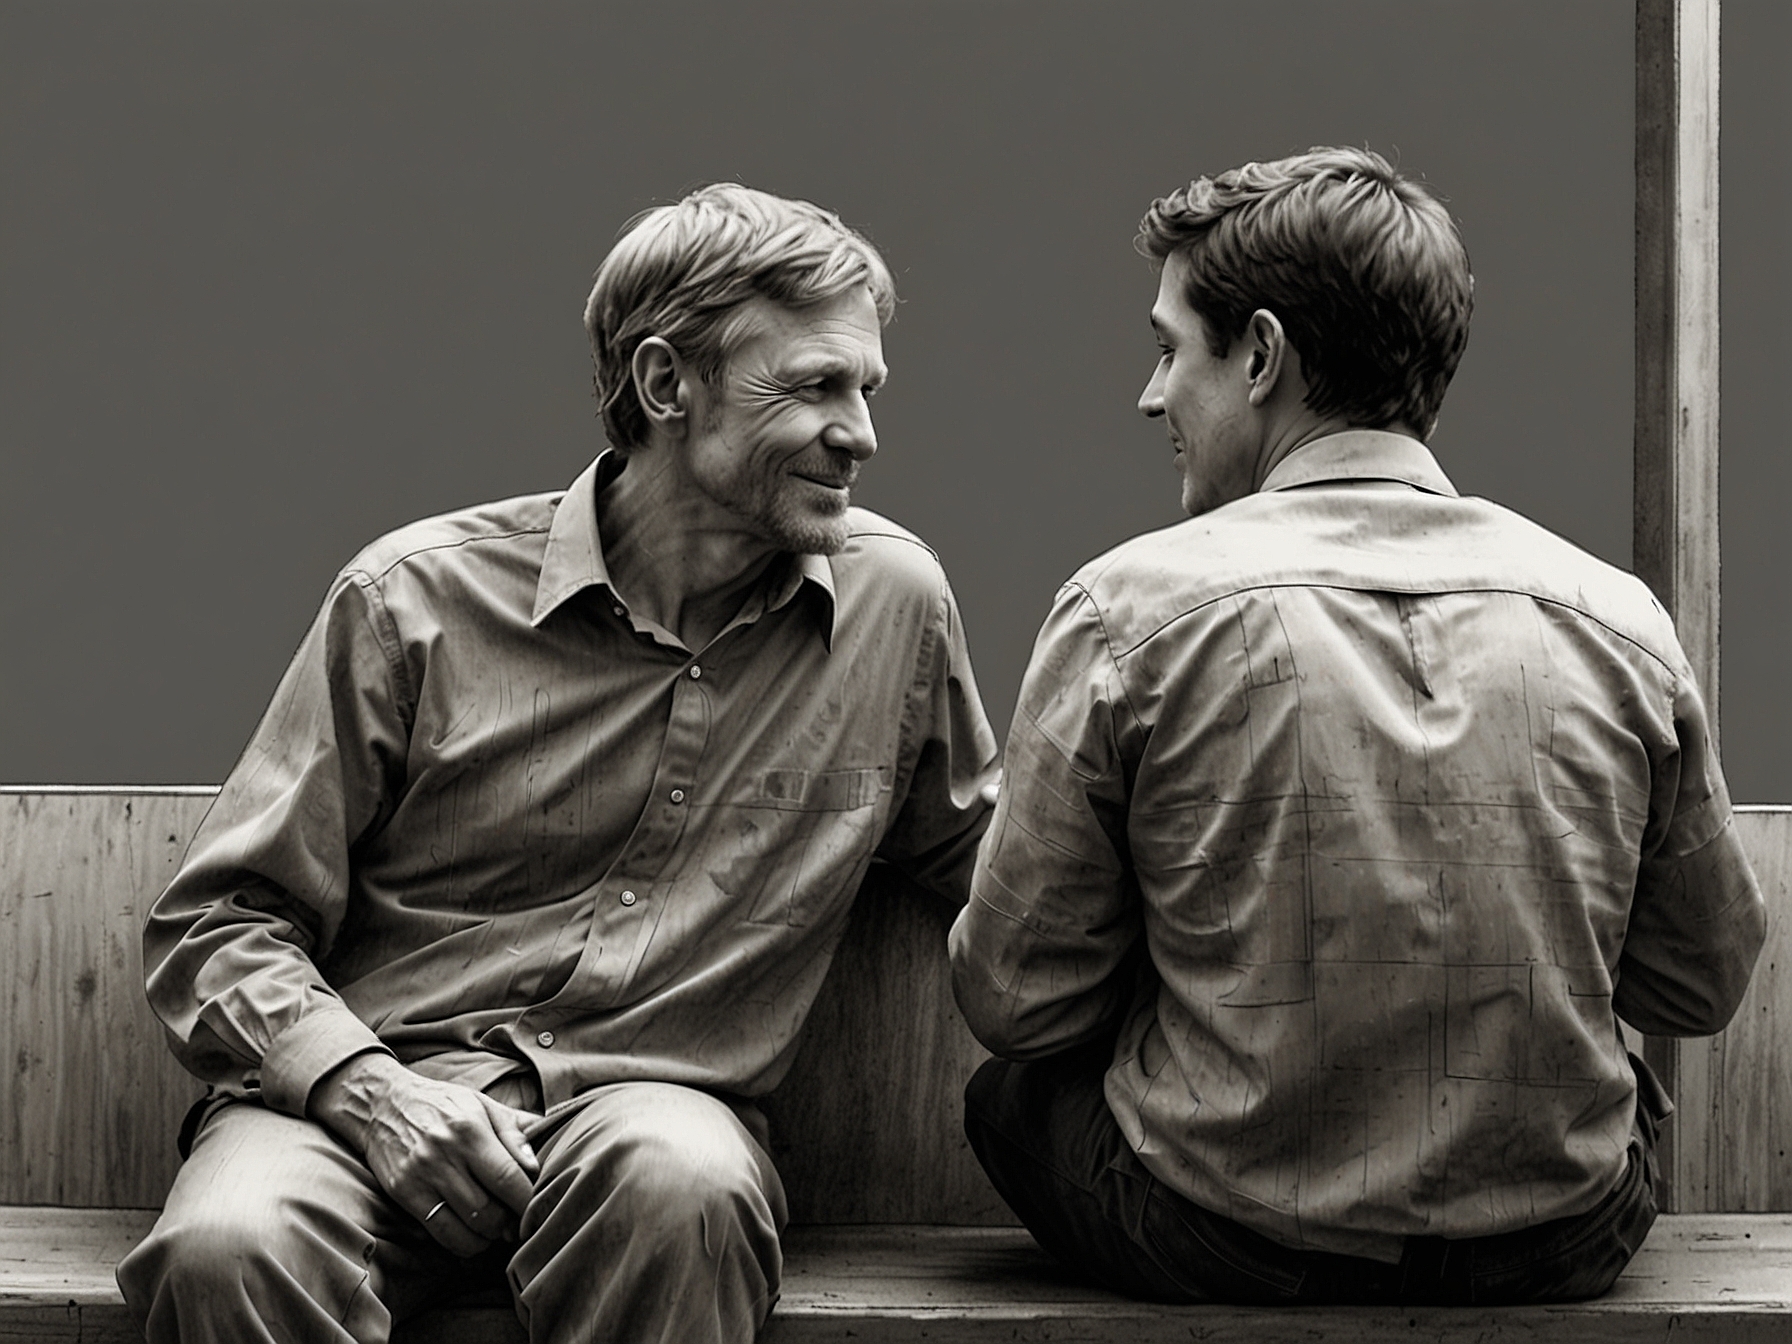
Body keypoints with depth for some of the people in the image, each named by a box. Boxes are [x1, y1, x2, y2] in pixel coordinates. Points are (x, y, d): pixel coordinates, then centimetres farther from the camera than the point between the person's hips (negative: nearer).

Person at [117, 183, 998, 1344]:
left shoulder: (893, 601, 8)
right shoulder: (419, 597, 0)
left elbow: (996, 870, 25)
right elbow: (220, 922, 1)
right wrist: (366, 1085, -17)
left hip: (657, 1101, 2)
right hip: (374, 1086, -1)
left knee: (682, 1186, -36)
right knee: (229, 1247, -35)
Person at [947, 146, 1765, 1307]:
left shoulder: (1132, 610, -12)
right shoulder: (1615, 618, -4)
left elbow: (1014, 1001, -7)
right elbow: (1702, 989, 6)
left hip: (1225, 1250, -2)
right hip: (1562, 1249, 3)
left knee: (1012, 1090, 28)